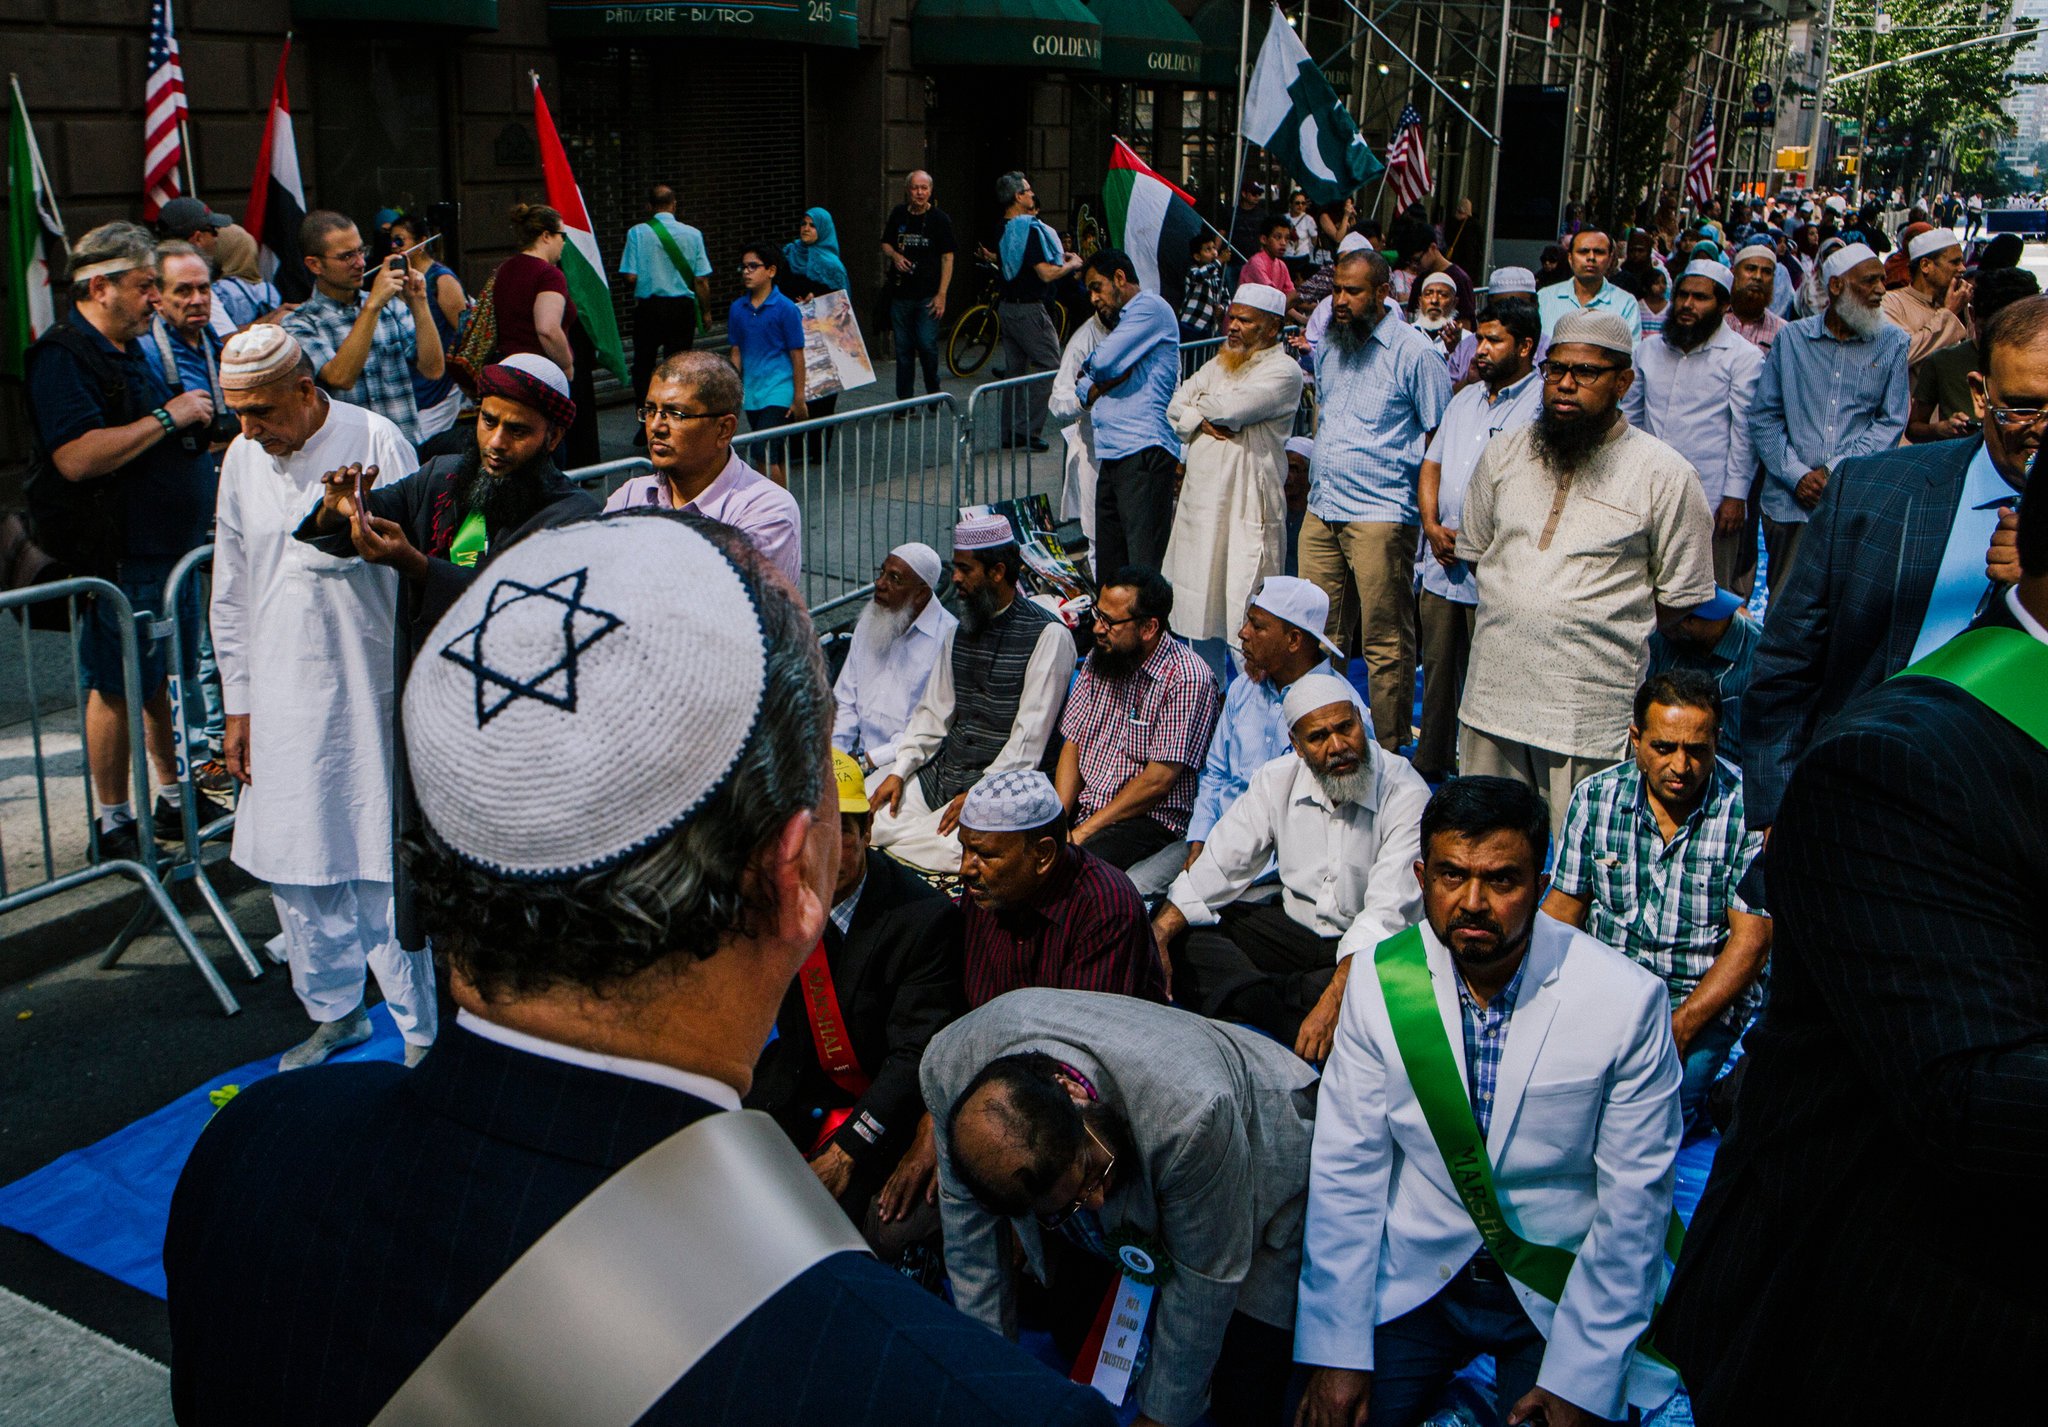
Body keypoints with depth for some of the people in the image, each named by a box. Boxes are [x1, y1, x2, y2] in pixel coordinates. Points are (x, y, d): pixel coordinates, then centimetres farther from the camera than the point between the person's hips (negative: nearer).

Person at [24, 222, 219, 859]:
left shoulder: (138, 349, 16)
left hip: (172, 545, 9)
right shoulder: (62, 357, -13)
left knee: (168, 678, 16)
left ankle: (175, 798, 27)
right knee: (117, 688, 0)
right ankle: (113, 823, 10)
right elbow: (76, 457, -26)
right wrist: (167, 417, -20)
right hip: (118, 557, -9)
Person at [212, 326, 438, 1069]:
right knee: (293, 866, 12)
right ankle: (334, 1011, 32)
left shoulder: (376, 441, -9)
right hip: (282, 697, 5)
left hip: (371, 691, -5)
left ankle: (421, 1027, 14)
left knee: (385, 867, -2)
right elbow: (230, 593, 14)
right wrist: (238, 704, 13)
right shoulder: (242, 459, 6)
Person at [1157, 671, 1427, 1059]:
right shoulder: (1277, 781, -2)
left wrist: (1334, 999, -40)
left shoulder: (1405, 793, -18)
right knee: (1178, 933, -15)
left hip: (1368, 947, -5)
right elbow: (1221, 865, -6)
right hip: (1292, 925, 5)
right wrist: (1158, 930, -24)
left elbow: (1387, 912, -27)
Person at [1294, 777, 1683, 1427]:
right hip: (1415, 1274, 2)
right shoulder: (1379, 984, -11)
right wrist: (1337, 1353, -6)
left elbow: (1634, 1200, -11)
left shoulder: (1627, 1000, -17)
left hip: (1562, 1285, -1)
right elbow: (1344, 1166, -5)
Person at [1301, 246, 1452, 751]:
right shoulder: (1329, 346, 14)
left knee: (1386, 643, -1)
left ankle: (1389, 751, 7)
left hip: (1380, 515, -6)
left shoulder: (1413, 351, -6)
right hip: (1321, 511, 7)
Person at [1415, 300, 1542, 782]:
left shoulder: (1543, 405, -7)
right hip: (1441, 562, 7)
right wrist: (1433, 527, 0)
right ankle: (1430, 763, 25)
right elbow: (1431, 465, 17)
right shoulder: (1465, 399, 17)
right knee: (1437, 666, 13)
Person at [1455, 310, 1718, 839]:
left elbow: (1682, 598, 1)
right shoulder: (1504, 453, 10)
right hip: (1492, 699, 4)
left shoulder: (1664, 474, -3)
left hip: (1595, 714, -4)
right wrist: (1512, 613, 11)